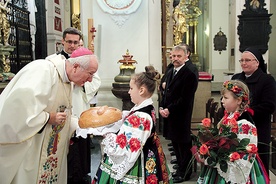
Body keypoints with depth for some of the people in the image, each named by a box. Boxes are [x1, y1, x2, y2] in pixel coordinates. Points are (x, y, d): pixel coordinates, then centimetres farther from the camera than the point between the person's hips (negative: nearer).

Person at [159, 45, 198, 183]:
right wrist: (162, 108, 1)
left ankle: (184, 173, 21)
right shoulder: (170, 72, 13)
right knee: (175, 142, 18)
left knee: (183, 143, 5)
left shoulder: (190, 74, -14)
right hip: (169, 114, 8)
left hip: (181, 117, -8)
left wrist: (169, 110, -17)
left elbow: (185, 99, -19)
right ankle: (181, 168, 35)